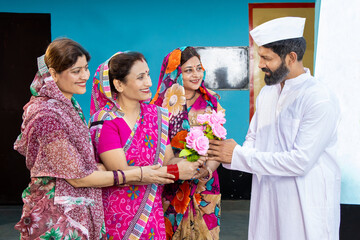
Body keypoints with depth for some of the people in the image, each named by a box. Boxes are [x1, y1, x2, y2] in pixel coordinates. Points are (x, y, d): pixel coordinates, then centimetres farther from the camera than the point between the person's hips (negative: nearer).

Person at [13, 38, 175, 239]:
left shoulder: (70, 104, 6)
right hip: (57, 219, -8)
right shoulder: (46, 116, -22)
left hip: (79, 213, 8)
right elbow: (77, 177, -20)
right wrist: (136, 175, -15)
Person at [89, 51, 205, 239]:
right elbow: (120, 172, -20)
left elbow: (168, 159, 6)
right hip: (118, 215, -5)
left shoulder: (155, 114, 6)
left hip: (152, 213, 5)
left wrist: (189, 161, -16)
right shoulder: (104, 121, -14)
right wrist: (174, 172, -21)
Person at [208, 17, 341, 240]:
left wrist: (238, 156, -20)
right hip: (266, 201, 7)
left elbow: (301, 161, -23)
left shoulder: (321, 100, -18)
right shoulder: (267, 92, 8)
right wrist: (219, 156, -8)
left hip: (305, 208, -6)